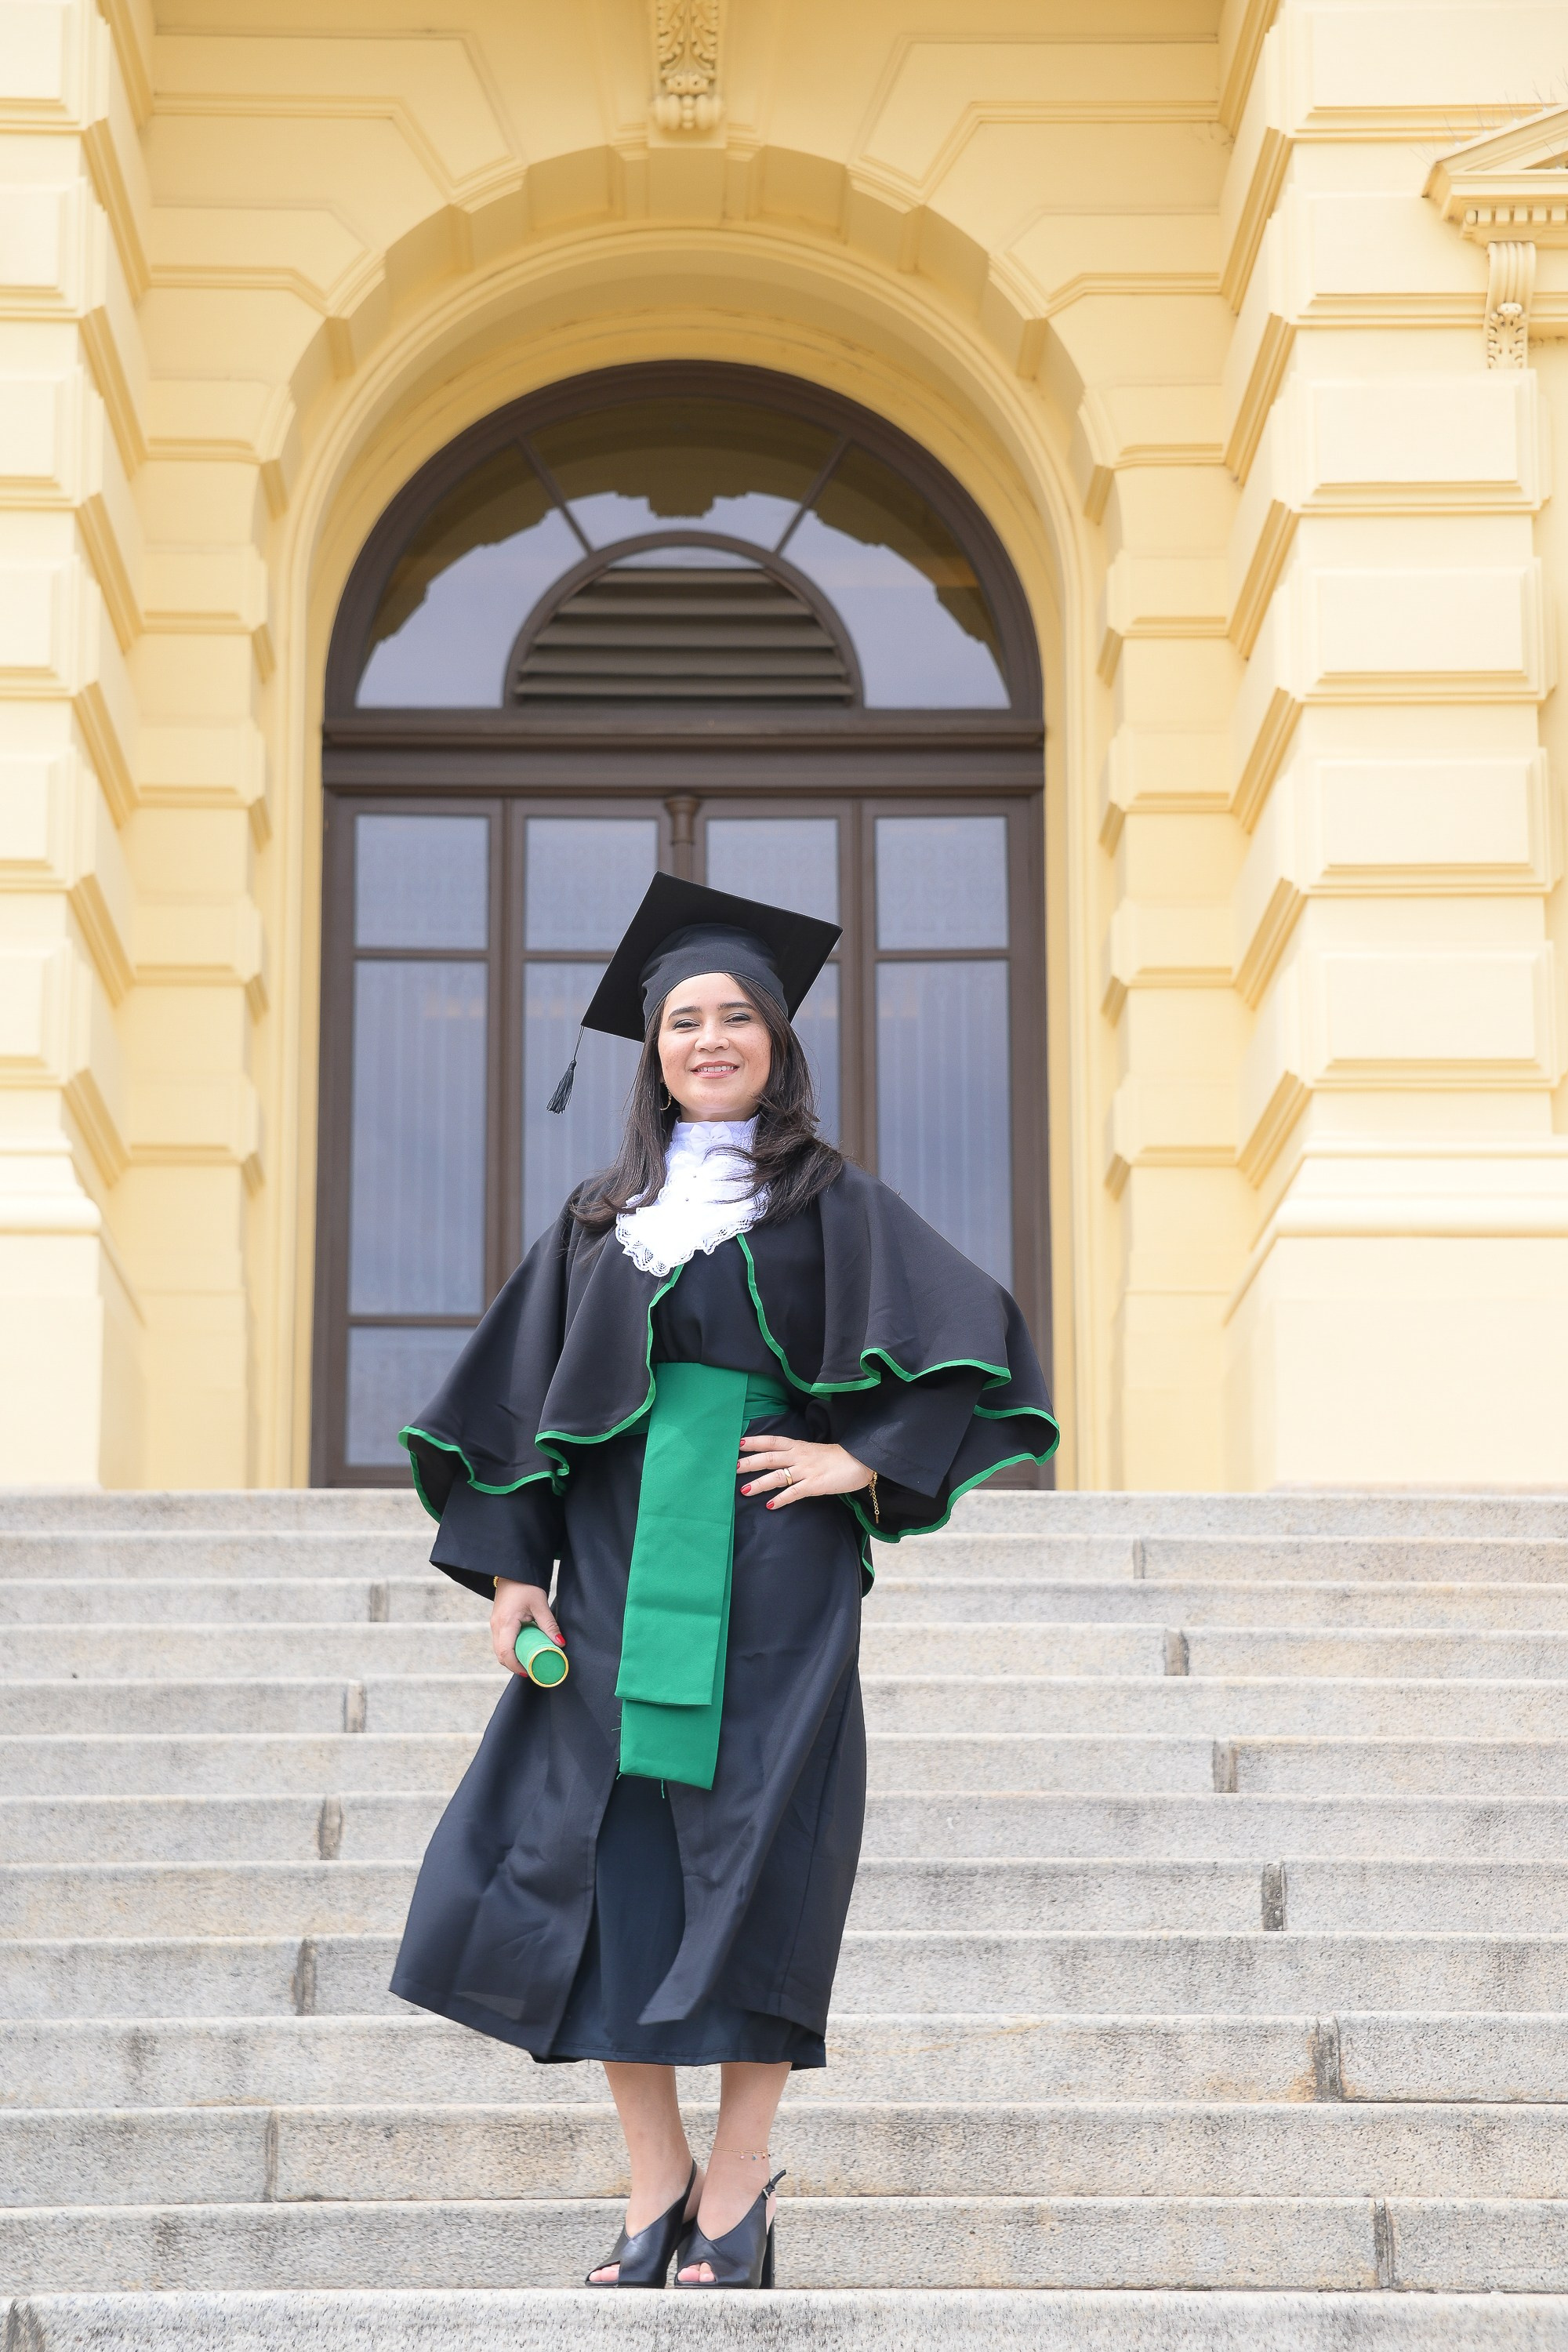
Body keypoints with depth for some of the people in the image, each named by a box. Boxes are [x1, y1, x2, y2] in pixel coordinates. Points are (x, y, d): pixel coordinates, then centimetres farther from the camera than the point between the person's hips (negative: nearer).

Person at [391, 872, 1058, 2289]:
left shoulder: (833, 1204, 6)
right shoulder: (603, 1218, 16)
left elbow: (974, 1339, -2)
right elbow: (522, 1398, 12)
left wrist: (865, 1461, -9)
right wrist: (509, 1567, 2)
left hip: (770, 1584, -3)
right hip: (617, 1576, 3)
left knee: (754, 1866, -4)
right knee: (608, 1864, -3)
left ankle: (738, 2193, 4)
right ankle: (657, 2183, 6)